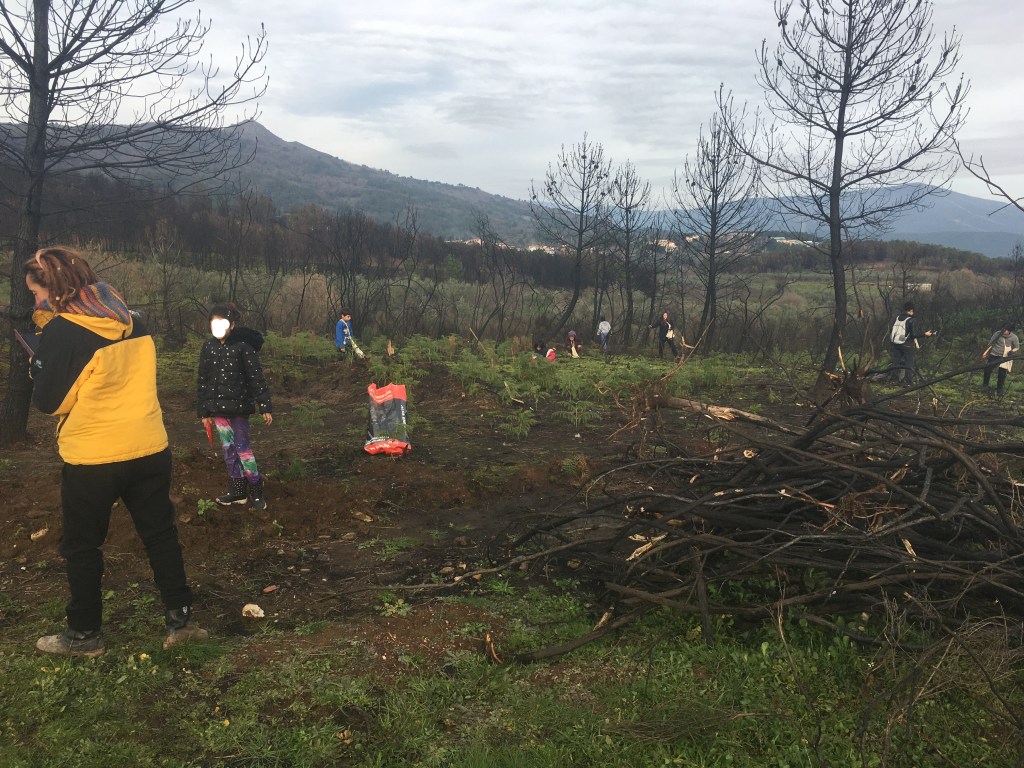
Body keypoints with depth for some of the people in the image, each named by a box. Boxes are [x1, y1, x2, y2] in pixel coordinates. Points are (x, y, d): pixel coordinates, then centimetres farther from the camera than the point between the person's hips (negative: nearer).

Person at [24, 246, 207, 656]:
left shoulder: (61, 333, -15)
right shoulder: (133, 322, 4)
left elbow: (49, 401, -8)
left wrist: (38, 363, 8)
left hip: (92, 458, -5)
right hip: (150, 449, 5)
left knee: (82, 546, 12)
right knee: (160, 534, 14)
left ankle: (84, 634, 23)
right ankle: (179, 619, 18)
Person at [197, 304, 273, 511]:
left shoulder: (242, 346, -11)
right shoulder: (208, 347, 4)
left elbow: (257, 378, -12)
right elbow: (202, 380, 9)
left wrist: (265, 407, -15)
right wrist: (204, 411, 9)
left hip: (238, 406, -5)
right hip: (218, 407, 5)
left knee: (242, 447, -5)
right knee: (228, 448, 10)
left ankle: (255, 491, 7)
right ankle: (237, 491, 19)